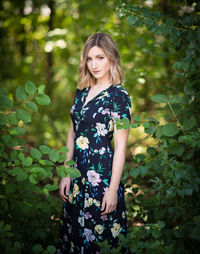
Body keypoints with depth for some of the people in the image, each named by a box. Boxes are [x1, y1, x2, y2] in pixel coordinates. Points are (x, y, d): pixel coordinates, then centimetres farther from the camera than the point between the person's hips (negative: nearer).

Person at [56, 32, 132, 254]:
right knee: (74, 232, 16)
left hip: (102, 174, -6)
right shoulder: (82, 91, 9)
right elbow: (73, 134, 12)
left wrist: (113, 189, -15)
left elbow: (120, 145, -12)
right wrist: (66, 175, 8)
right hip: (78, 173, 6)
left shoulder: (118, 95, -10)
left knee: (99, 236, 4)